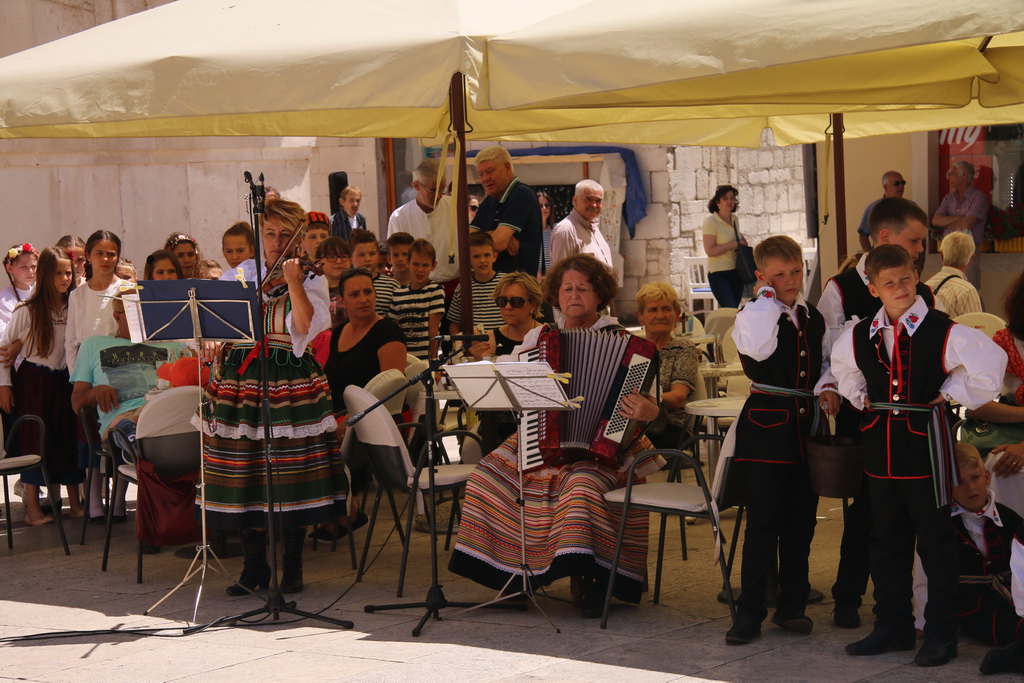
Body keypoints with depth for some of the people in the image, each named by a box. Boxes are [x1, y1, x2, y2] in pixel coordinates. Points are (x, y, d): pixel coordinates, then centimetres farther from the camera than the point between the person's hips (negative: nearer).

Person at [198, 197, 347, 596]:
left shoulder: (311, 279, 1)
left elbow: (308, 326, -16)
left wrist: (292, 280, -24)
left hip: (291, 382, -3)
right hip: (241, 379, 4)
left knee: (291, 479, -2)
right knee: (244, 477, 4)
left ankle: (292, 568, 10)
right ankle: (253, 567, 14)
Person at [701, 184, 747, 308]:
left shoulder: (734, 219, 11)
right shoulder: (711, 222, -10)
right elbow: (710, 250, -18)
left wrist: (742, 241, 6)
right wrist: (734, 244, -19)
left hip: (736, 272, 7)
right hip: (719, 274, -7)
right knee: (731, 310, -16)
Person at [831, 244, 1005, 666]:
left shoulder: (943, 331, -12)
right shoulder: (860, 337, 4)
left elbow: (990, 363, -12)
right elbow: (843, 368, 26)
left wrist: (953, 395, -7)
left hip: (926, 446, -5)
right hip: (880, 452, 5)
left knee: (936, 545, 1)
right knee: (886, 543, 13)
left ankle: (941, 635, 10)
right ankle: (892, 627, 25)